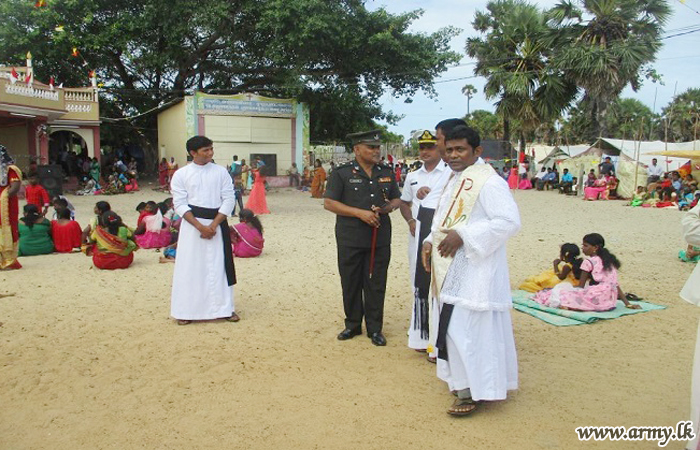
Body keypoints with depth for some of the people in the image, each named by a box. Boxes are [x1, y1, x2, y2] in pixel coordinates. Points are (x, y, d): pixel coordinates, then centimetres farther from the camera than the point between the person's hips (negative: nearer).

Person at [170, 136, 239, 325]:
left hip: (217, 224, 1)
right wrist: (200, 226, -15)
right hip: (191, 225, -1)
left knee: (219, 266, 4)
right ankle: (186, 311, 14)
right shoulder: (181, 174, 0)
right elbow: (180, 204, -4)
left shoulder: (221, 172, 3)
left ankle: (224, 308, 16)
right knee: (189, 267, 2)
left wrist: (213, 225, -11)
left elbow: (229, 199, -1)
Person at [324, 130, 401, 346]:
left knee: (376, 284, 7)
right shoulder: (341, 173, -4)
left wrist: (388, 207, -7)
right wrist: (360, 213, -16)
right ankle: (352, 324, 25)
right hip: (350, 239, -2)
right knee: (351, 283, 8)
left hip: (380, 238, 3)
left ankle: (374, 328, 19)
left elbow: (397, 199, 17)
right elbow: (329, 203, -8)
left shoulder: (386, 172, 9)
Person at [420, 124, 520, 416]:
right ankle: (464, 381, 30)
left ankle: (470, 391, 7)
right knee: (454, 326, 15)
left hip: (475, 271, -9)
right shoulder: (455, 181, 15)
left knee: (466, 329, -7)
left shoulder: (488, 182, -14)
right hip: (453, 270, 10)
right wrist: (430, 241, 6)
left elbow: (509, 220, -23)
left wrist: (463, 236, -26)